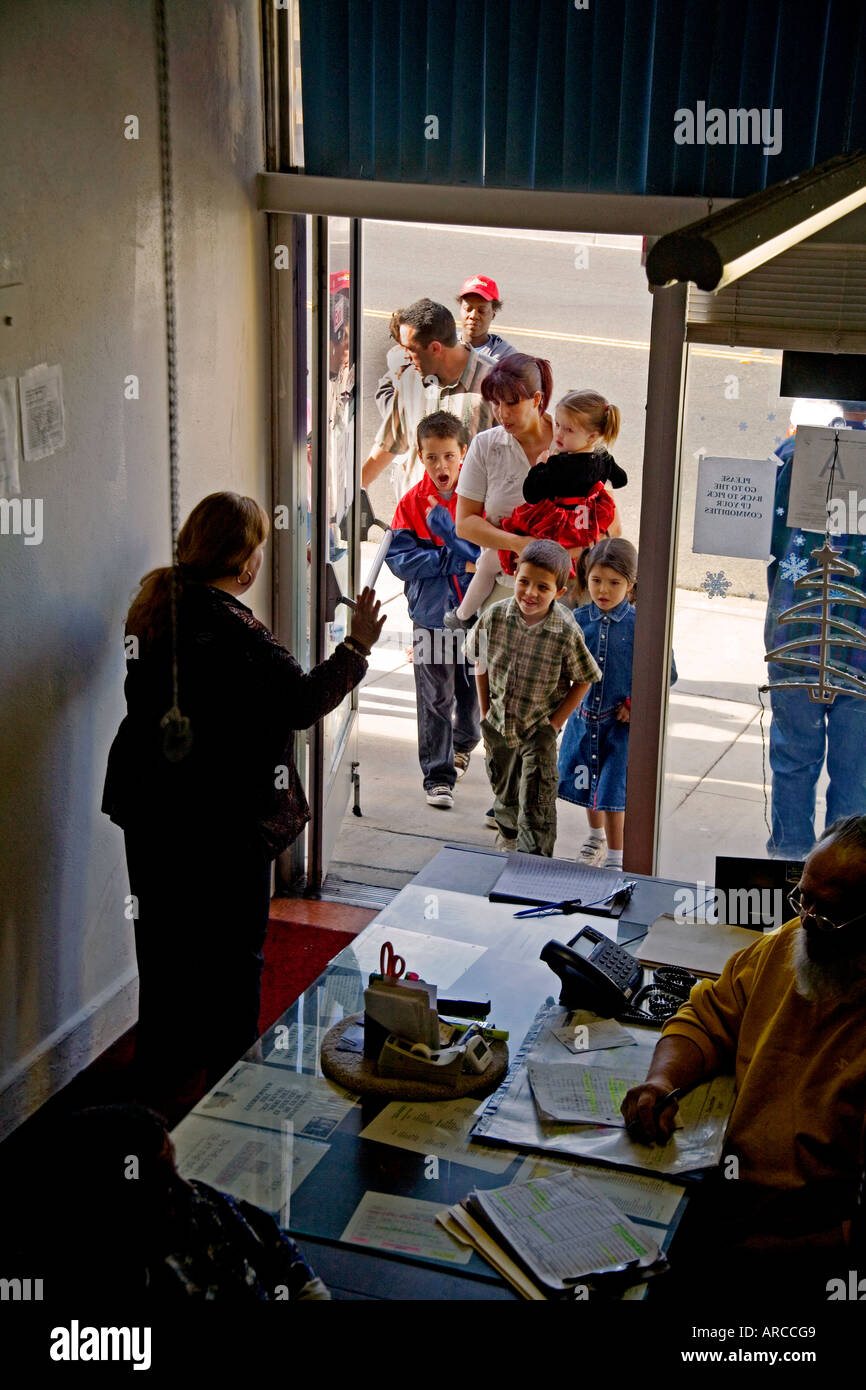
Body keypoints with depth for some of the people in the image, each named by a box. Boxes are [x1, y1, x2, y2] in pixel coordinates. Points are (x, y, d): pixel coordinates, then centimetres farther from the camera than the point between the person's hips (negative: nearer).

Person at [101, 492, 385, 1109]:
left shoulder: (156, 605, 0)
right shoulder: (236, 632, -25)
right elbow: (304, 700, -19)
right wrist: (357, 648, -7)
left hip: (151, 811, 8)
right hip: (224, 821, -8)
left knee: (166, 939, 20)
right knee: (232, 950, 9)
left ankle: (162, 1069, 34)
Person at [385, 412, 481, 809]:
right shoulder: (412, 501, -5)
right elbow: (399, 559, -12)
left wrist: (445, 527, -25)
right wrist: (455, 560, -18)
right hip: (431, 612, -1)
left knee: (473, 687, 18)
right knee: (435, 698, 0)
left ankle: (464, 743, 46)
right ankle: (438, 775, 10)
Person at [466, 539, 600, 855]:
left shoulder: (566, 633, -24)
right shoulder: (495, 617, -16)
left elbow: (584, 680, -10)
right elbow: (481, 663, 1)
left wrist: (555, 722, -11)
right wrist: (485, 712, 2)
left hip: (539, 730, -4)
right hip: (498, 724, 4)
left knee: (537, 807, -6)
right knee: (504, 793, 26)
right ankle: (508, 838, 53)